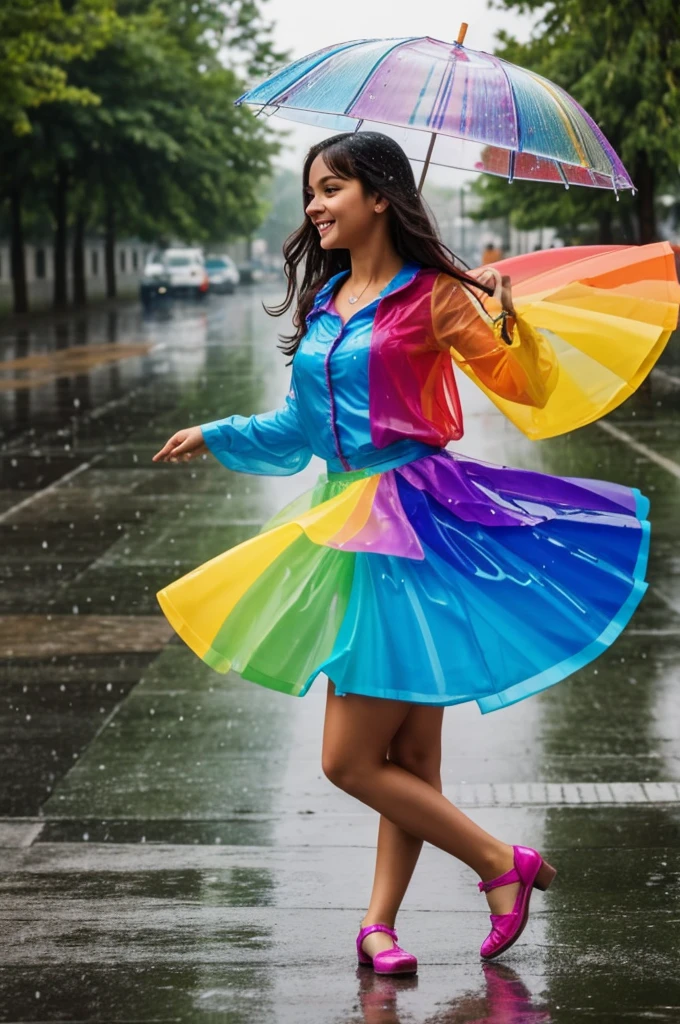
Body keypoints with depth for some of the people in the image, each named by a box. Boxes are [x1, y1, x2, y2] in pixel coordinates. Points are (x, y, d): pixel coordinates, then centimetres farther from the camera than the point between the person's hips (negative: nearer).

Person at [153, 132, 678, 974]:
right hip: (347, 526, 7)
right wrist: (215, 436, 27)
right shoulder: (323, 302, 14)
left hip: (413, 525, -7)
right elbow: (303, 426, 24)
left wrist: (506, 322, -26)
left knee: (350, 761, -8)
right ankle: (380, 919, 18)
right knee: (406, 758, 12)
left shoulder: (432, 296, -7)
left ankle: (503, 864, 6)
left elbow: (527, 388, -9)